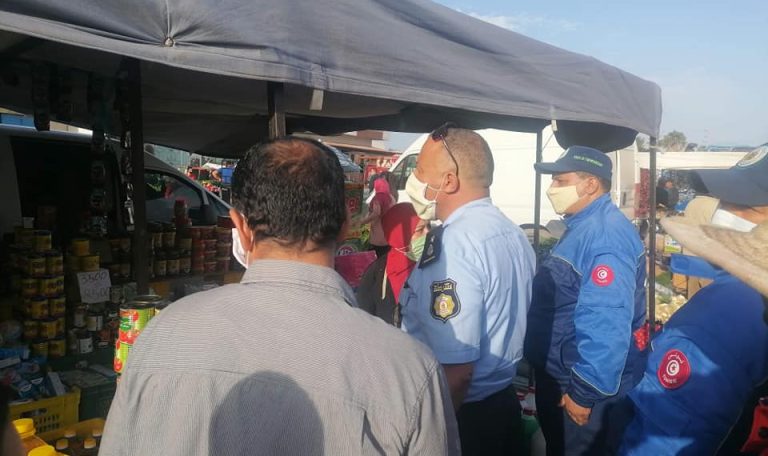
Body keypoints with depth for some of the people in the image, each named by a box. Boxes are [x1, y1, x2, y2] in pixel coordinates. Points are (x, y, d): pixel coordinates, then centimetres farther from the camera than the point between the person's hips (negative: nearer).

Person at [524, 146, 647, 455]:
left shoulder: (604, 235, -25)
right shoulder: (584, 227, 10)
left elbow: (605, 325, -31)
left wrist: (585, 392, -25)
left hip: (585, 387, -10)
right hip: (560, 377, 10)